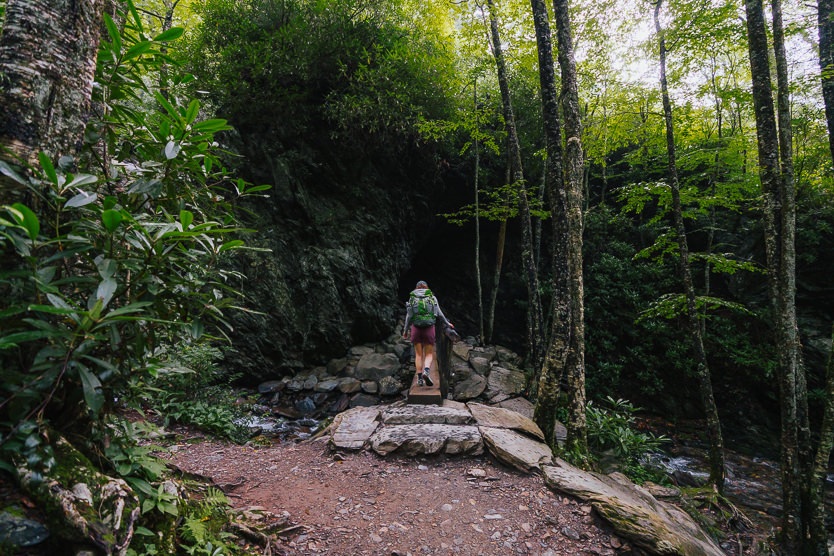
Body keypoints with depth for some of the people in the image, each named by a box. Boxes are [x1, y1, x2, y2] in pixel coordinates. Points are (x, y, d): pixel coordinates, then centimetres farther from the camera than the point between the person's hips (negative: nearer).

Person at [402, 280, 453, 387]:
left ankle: (419, 379, 2)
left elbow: (409, 316, 3)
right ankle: (426, 372, -18)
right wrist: (447, 323, 20)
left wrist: (405, 330, 12)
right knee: (429, 354, 8)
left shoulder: (412, 298, 8)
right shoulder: (432, 297, 7)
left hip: (416, 328, 1)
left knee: (418, 354, 9)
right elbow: (439, 314, 5)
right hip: (429, 328, -1)